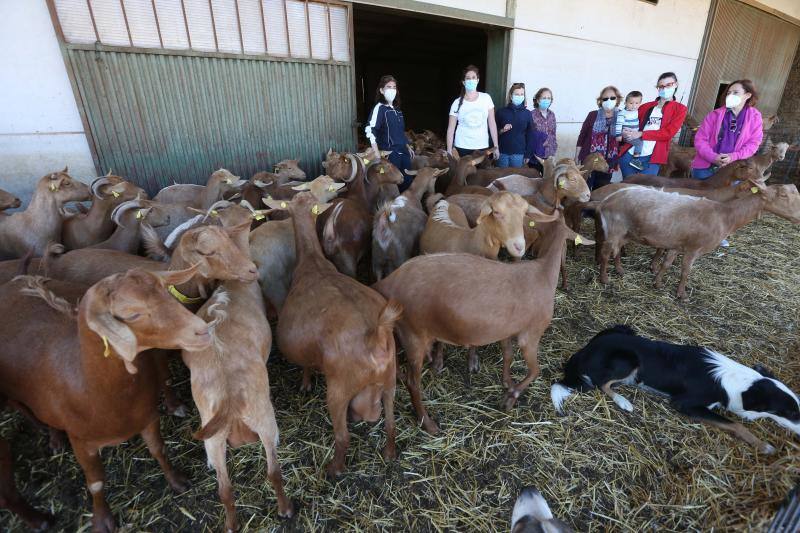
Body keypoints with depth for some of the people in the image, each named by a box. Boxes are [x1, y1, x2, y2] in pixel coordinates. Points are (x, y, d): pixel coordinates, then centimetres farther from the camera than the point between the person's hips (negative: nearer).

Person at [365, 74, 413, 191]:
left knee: (408, 181, 10)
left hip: (403, 152, 7)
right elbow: (370, 130, -21)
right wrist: (377, 154, -27)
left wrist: (408, 148, 19)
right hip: (389, 153, -7)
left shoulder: (397, 109, 14)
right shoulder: (379, 108, -8)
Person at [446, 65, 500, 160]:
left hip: (482, 147, 1)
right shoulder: (457, 103, -1)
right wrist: (449, 151, -6)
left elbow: (492, 123, 2)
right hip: (462, 148, -1)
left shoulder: (486, 98, 1)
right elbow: (451, 129, -1)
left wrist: (496, 146, 0)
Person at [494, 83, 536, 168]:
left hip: (519, 153, 0)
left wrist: (528, 154, 2)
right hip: (502, 152, 0)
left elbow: (530, 135, 5)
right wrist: (501, 131, -14)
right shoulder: (501, 111, 1)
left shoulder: (527, 114, 3)